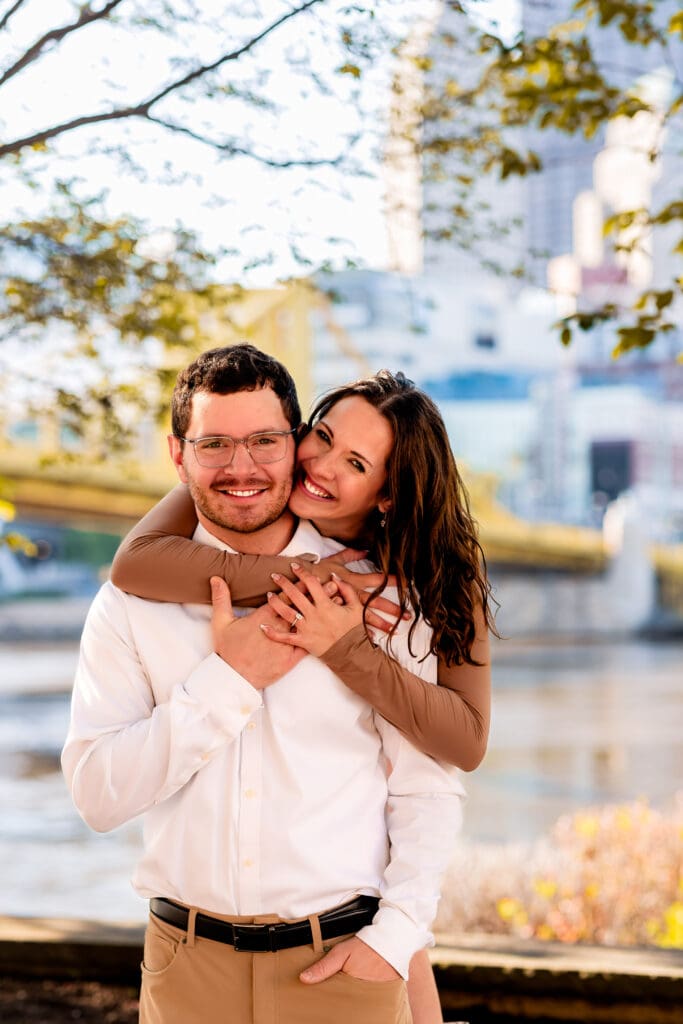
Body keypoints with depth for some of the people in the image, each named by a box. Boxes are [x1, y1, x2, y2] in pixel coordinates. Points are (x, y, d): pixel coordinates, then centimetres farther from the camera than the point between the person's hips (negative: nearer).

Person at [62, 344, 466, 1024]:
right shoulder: (132, 602, 0)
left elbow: (428, 787, -1)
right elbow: (97, 795, -9)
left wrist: (394, 937, -11)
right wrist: (229, 679, -15)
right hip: (189, 965, 1)